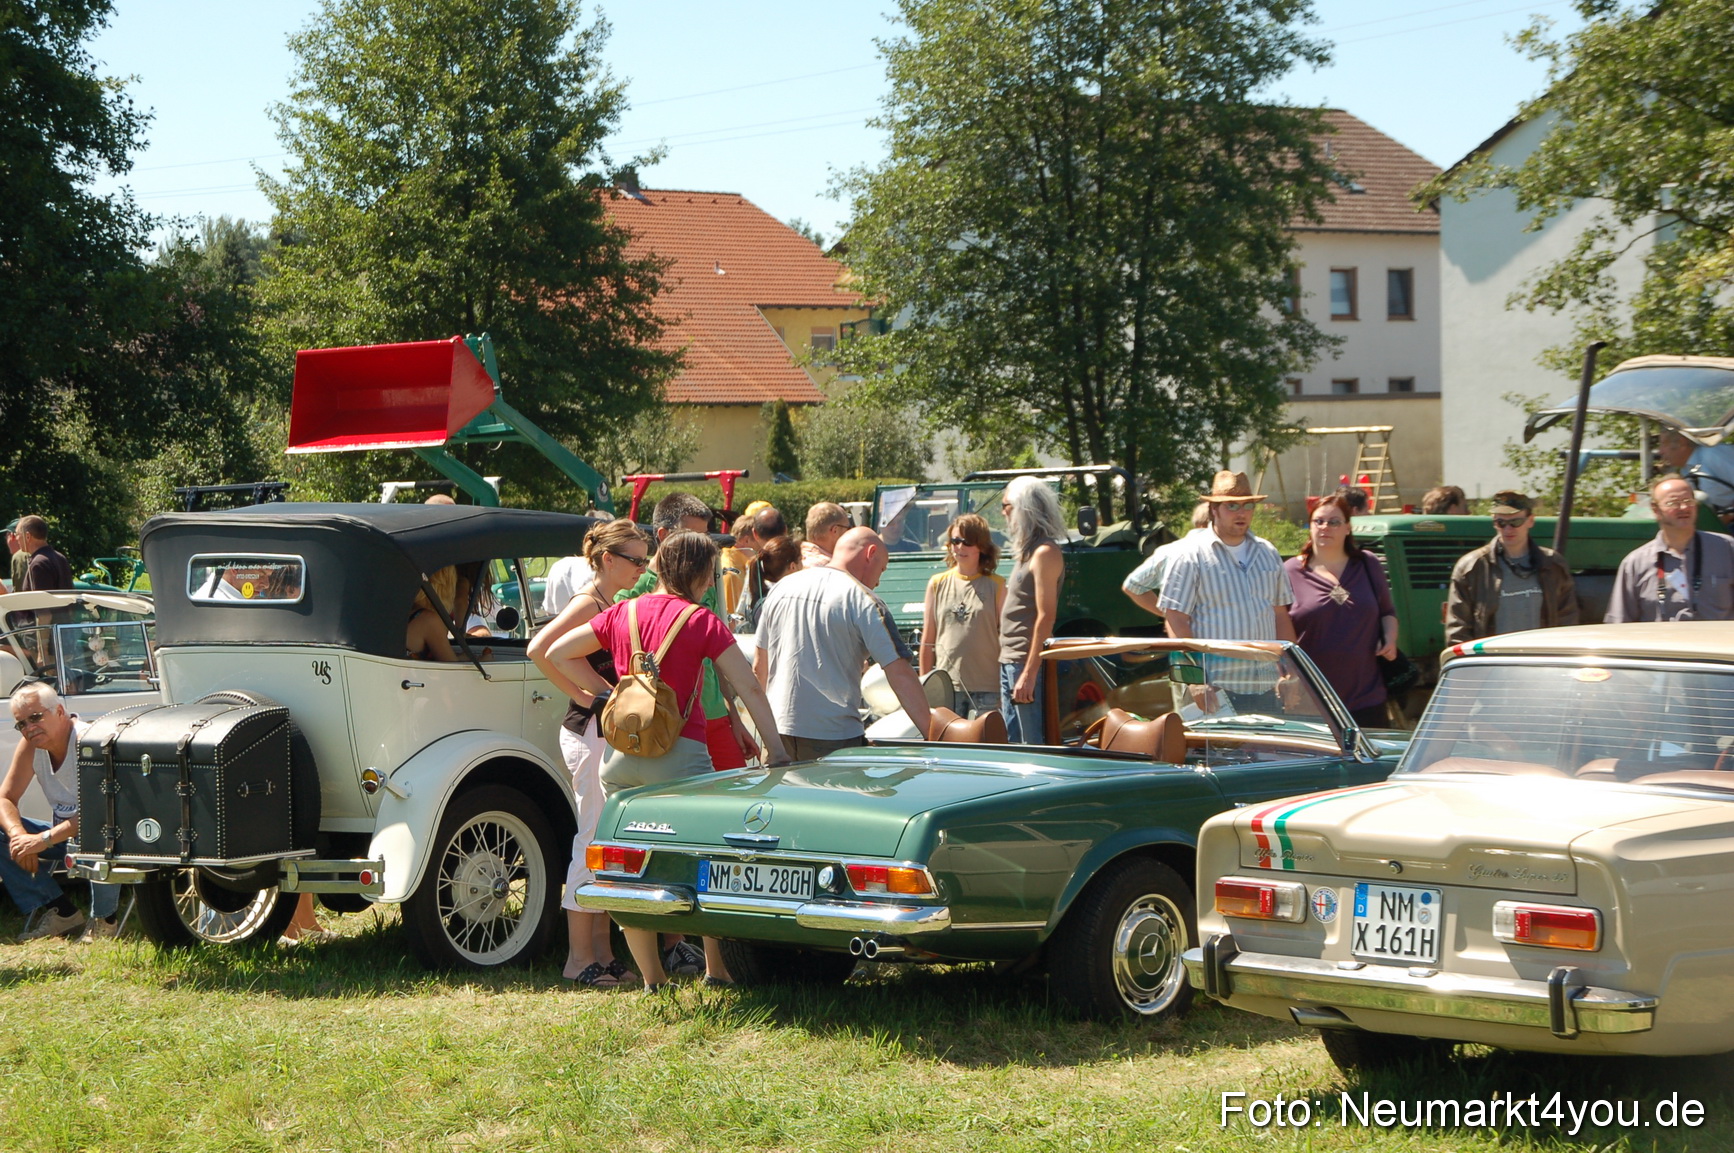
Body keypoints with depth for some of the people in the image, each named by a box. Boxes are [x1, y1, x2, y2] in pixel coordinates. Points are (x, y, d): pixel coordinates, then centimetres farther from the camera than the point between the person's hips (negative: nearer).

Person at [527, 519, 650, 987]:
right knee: (592, 841, -7)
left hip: (610, 733, 10)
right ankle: (580, 959, -2)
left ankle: (601, 952, 16)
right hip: (591, 733, -10)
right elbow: (539, 650, -26)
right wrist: (586, 697, -20)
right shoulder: (588, 604, -13)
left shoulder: (609, 606, 15)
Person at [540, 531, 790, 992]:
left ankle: (652, 978, 12)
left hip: (620, 754, 4)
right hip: (678, 752, -4)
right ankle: (717, 969, 13)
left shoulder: (621, 614, 8)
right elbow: (749, 688, -6)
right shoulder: (702, 623, -4)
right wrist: (775, 749, -1)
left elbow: (556, 653, 13)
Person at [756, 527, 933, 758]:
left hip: (779, 733, 5)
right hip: (834, 742, -5)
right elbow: (900, 675, -13)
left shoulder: (781, 588, 11)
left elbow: (759, 668, 18)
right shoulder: (864, 602, -7)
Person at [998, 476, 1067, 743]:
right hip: (1009, 661, 10)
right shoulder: (1026, 551, 17)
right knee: (1013, 745, 11)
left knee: (1031, 748, -8)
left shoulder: (1044, 553, -13)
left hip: (1026, 662, -10)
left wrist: (1029, 673, -22)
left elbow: (1046, 616, -19)